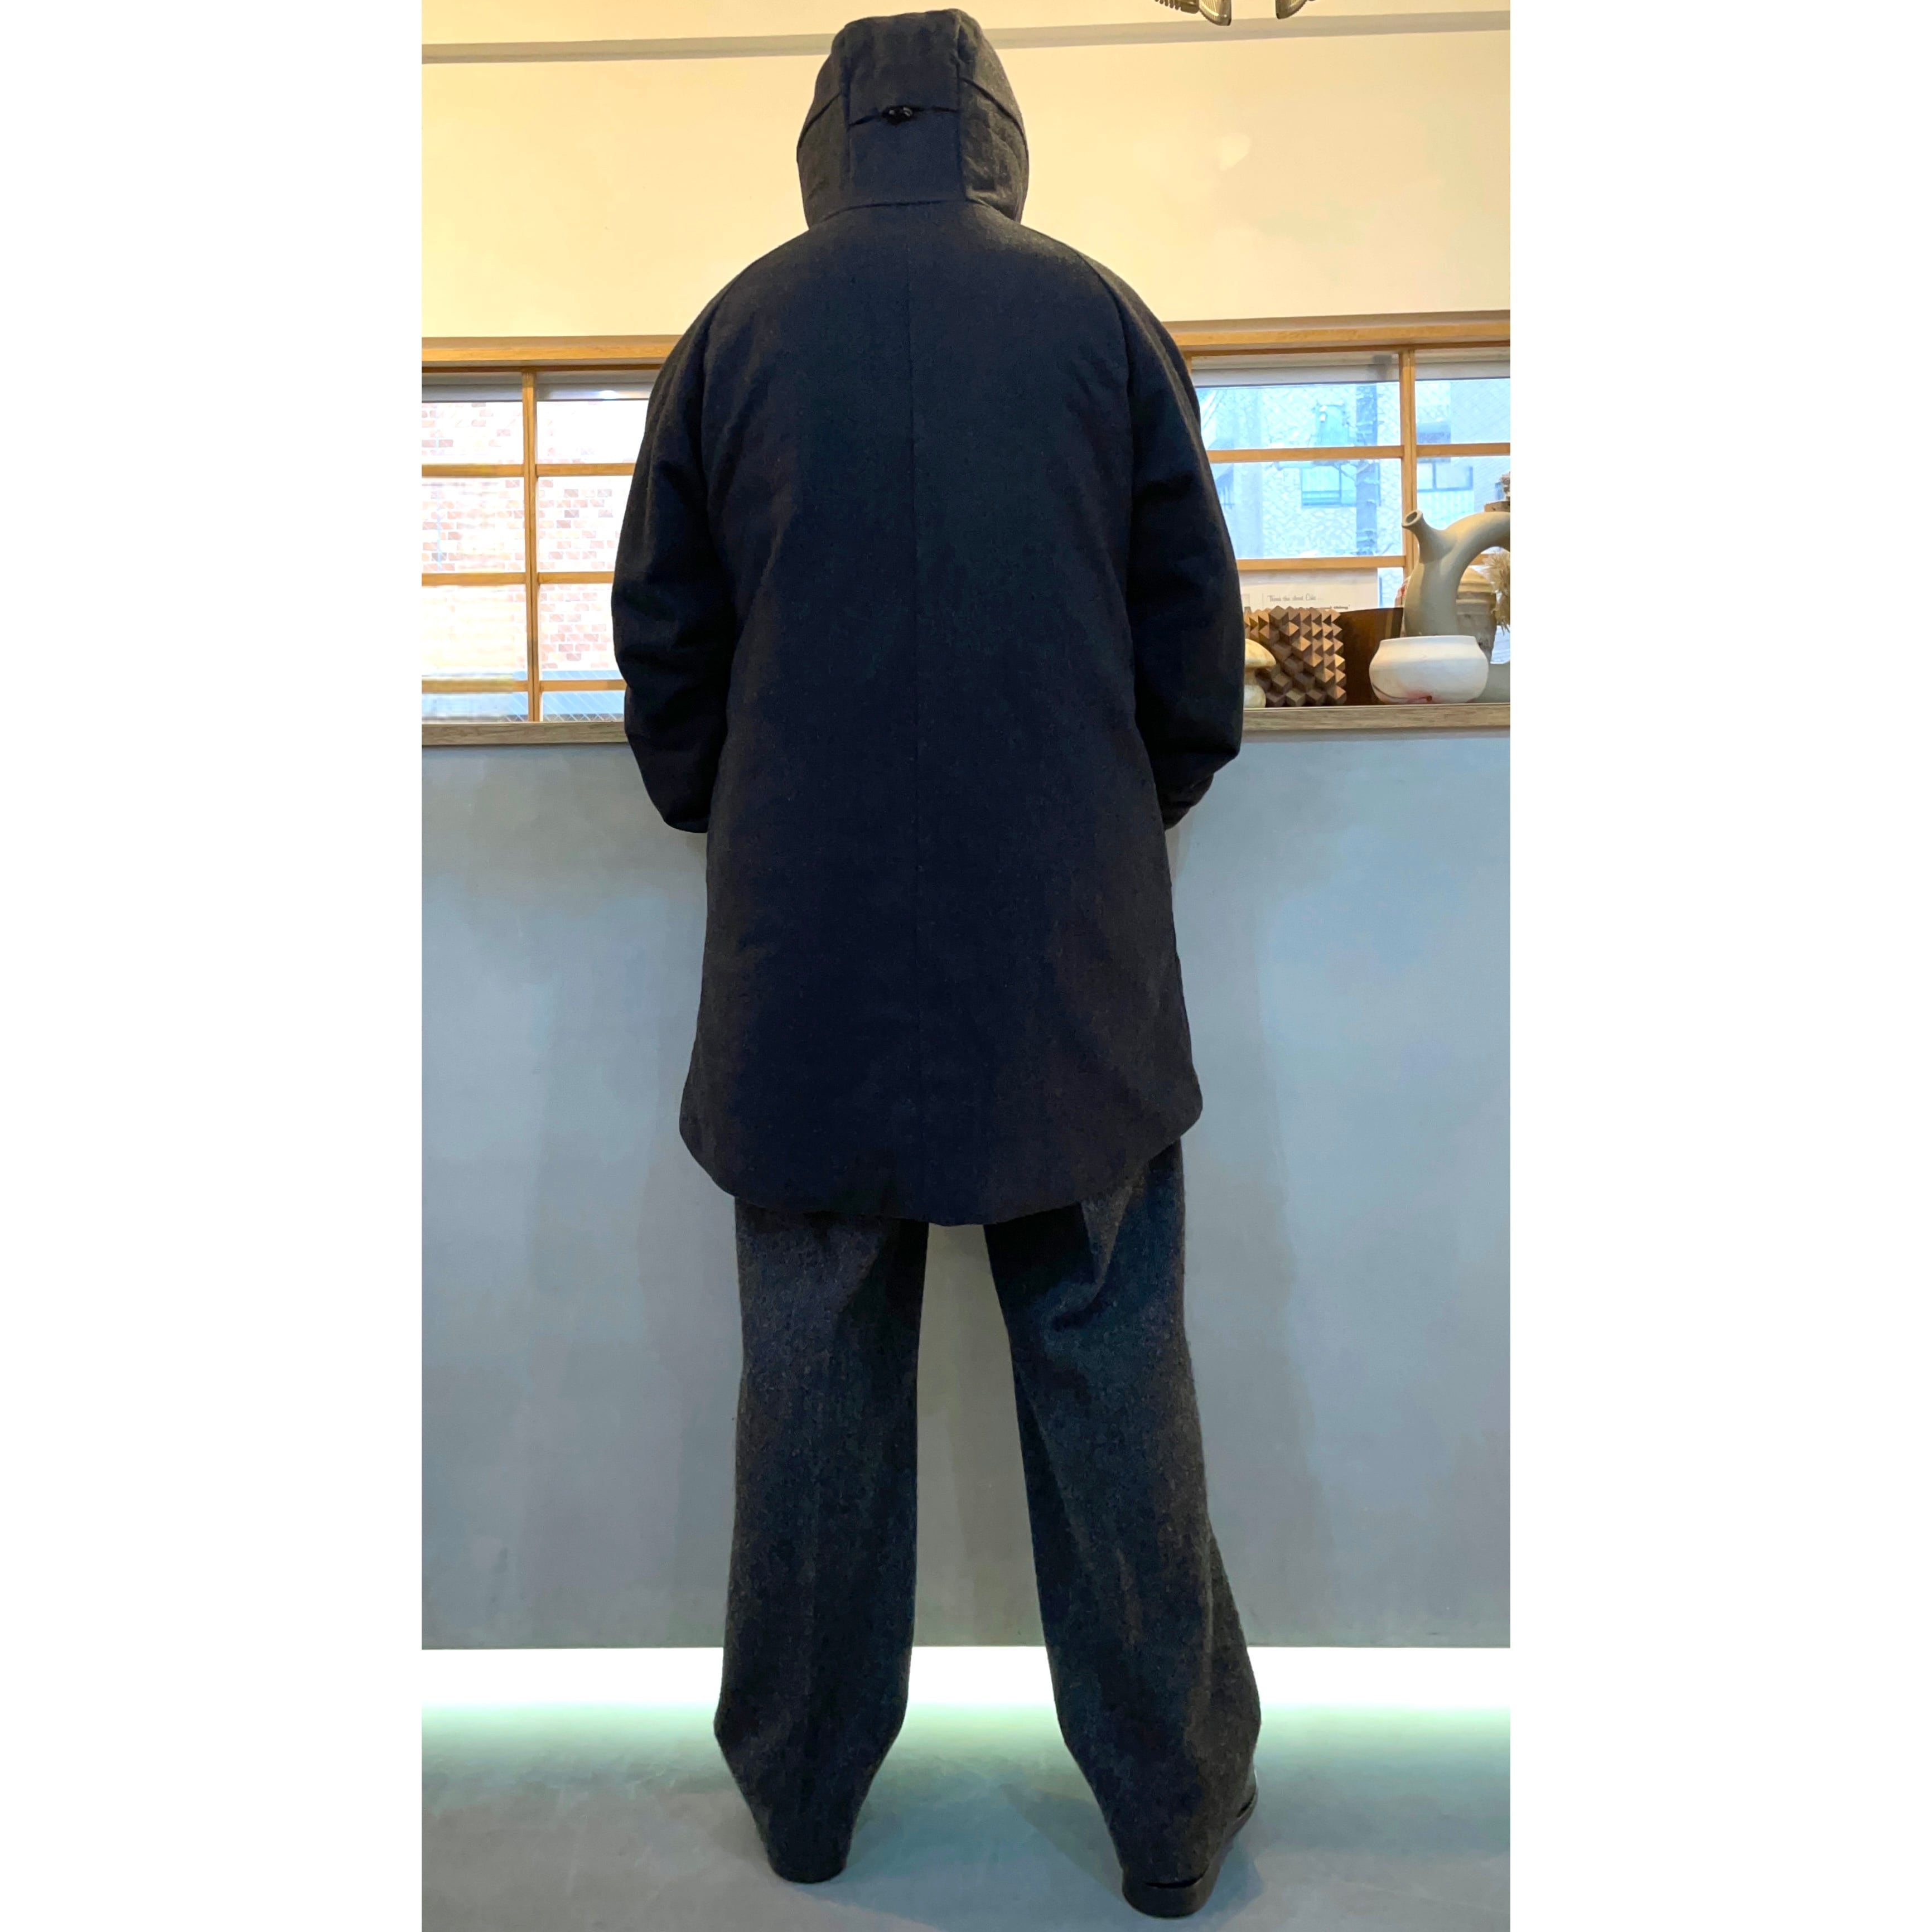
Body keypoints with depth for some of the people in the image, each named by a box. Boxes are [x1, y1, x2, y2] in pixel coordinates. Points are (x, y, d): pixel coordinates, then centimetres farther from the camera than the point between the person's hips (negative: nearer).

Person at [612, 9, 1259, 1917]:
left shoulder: (735, 328, 3)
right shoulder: (1103, 317, 1)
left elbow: (667, 648, 7)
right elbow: (1194, 631, 4)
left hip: (809, 954, 1)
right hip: (1068, 952, 0)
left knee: (817, 1383, 12)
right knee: (1110, 1376, 9)